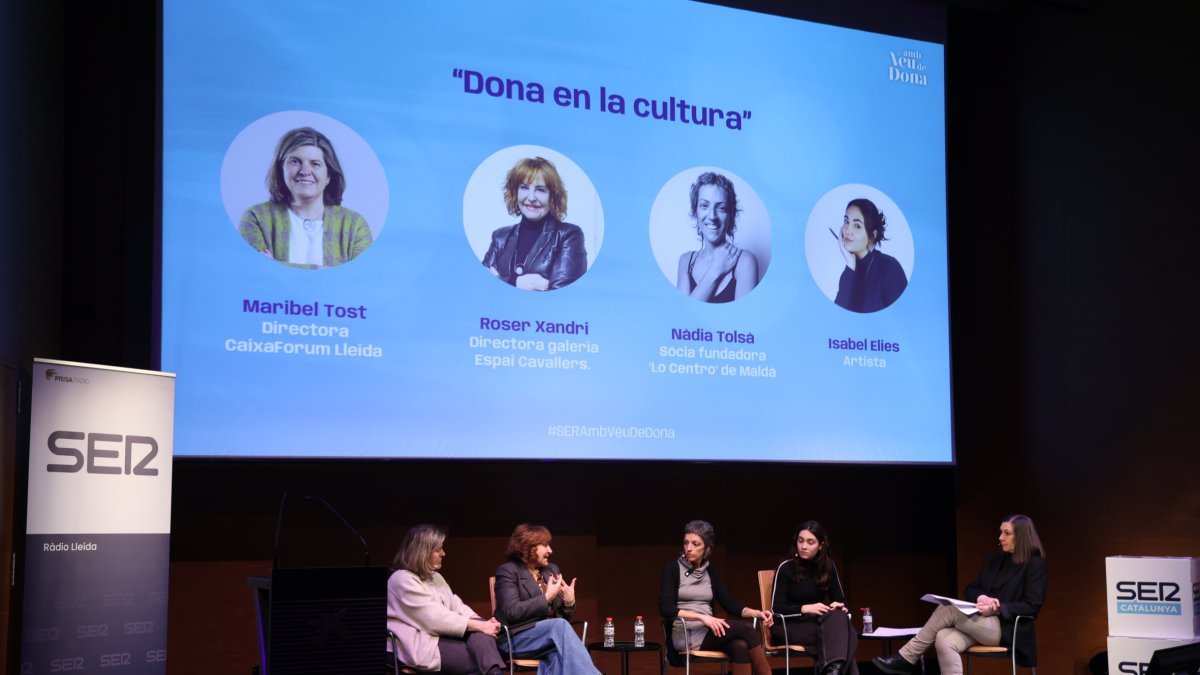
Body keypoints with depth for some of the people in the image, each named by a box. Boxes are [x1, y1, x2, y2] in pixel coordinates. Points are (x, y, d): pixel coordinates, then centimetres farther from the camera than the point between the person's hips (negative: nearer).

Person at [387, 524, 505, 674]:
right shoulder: (403, 580, -11)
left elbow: (456, 606, 14)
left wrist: (482, 623, -8)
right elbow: (436, 618, -19)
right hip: (419, 646, -8)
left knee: (481, 634, -22)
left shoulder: (435, 577, 21)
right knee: (479, 660, -25)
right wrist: (480, 626, -20)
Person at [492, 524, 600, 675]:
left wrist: (569, 603, -3)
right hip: (517, 638, -5)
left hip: (550, 634, 5)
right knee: (560, 625, -33)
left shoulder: (552, 570, 18)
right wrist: (547, 598, -14)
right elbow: (512, 612, -16)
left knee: (558, 655, -33)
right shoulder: (508, 572, -1)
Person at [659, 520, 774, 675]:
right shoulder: (673, 568, -1)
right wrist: (702, 617, -25)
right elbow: (666, 608, -14)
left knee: (741, 646, -32)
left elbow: (729, 603, 9)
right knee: (745, 629, -25)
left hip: (708, 633, 4)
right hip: (685, 635, -4)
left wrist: (756, 613, -10)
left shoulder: (710, 571, 15)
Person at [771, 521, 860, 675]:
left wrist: (841, 607, -17)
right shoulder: (786, 568, -7)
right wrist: (806, 608, -26)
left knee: (839, 617, -34)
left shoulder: (827, 567, 6)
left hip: (816, 622, 4)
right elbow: (776, 608, -11)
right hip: (788, 626, -4)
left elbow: (840, 600, 8)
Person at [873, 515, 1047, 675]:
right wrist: (981, 597, -8)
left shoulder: (1035, 564, -3)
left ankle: (907, 658, -17)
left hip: (1006, 629, -6)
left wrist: (997, 608, -22)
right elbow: (971, 589, 16)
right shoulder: (994, 560, 17)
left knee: (948, 609, -25)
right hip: (980, 623, 6)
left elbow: (1032, 606, -10)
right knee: (944, 639, -28)